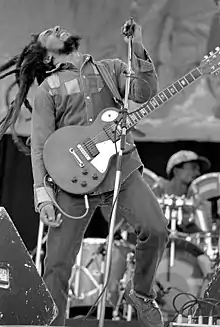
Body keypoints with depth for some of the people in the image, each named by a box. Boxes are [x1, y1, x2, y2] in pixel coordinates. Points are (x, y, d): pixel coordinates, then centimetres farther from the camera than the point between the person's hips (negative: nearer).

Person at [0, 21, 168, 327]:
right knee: (57, 263, -4)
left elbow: (145, 93, -2)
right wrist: (43, 195, -8)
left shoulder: (111, 68, 15)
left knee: (156, 229, -17)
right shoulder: (48, 88, 8)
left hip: (122, 169, 1)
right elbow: (40, 146, 2)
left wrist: (138, 49, -14)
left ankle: (141, 292, 9)